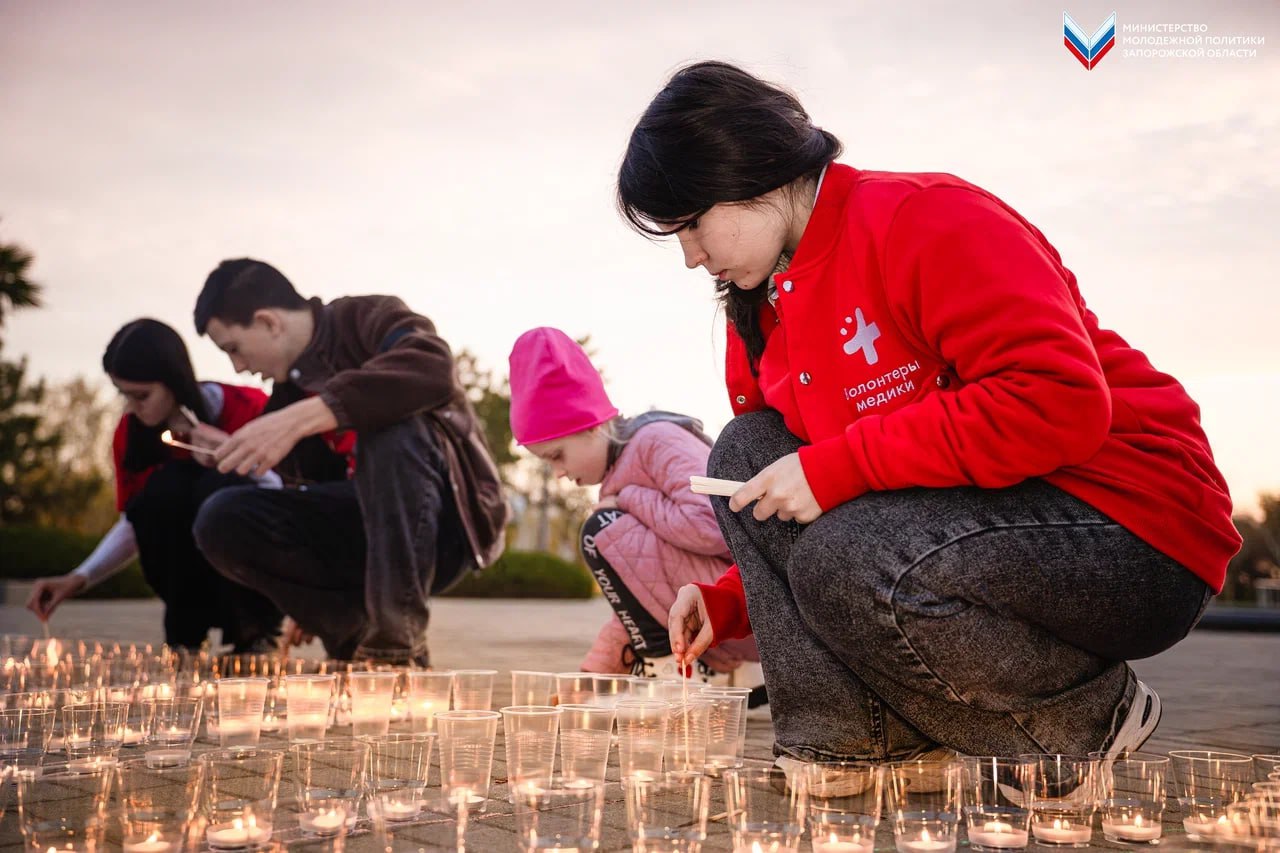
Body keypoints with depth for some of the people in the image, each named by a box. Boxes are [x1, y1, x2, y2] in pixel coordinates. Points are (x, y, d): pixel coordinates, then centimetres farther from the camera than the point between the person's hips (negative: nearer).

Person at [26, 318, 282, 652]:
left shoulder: (246, 408, -16)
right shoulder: (131, 431, -4)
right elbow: (135, 524, 5)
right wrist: (79, 578, -8)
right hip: (198, 571, 3)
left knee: (219, 484, -31)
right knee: (163, 488, -25)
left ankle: (255, 627, -11)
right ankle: (185, 634, -9)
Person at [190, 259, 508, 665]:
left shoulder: (371, 318, -10)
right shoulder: (290, 386, 12)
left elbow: (432, 368, -34)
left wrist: (300, 418, -38)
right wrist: (316, 602, 21)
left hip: (449, 520, -6)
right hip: (374, 532, 7)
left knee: (389, 422, -35)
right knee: (221, 519, -10)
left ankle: (399, 638, -29)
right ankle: (355, 633, -6)